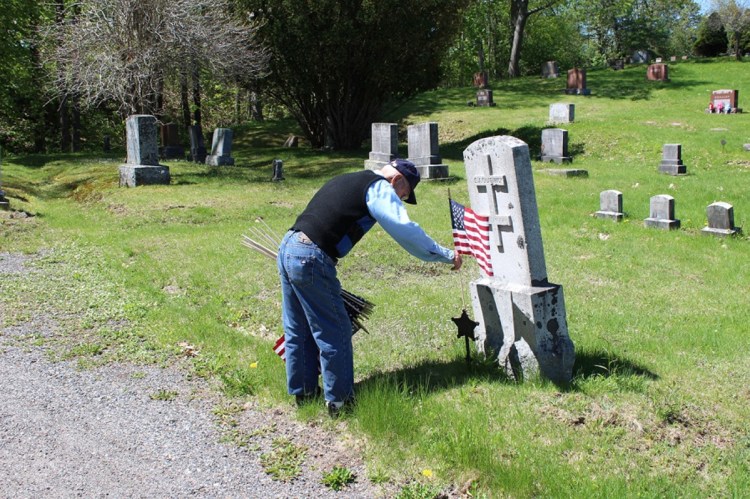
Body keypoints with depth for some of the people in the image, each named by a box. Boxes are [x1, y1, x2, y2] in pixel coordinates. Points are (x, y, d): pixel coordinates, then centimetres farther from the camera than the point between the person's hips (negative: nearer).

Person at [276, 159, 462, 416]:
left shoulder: (347, 180, 23)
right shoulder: (379, 188, -4)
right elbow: (406, 230, -13)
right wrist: (447, 255, -7)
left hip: (287, 248, 9)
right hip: (311, 260, -9)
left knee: (298, 330, 19)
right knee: (335, 332, 3)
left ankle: (303, 391, 31)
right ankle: (339, 400, 12)